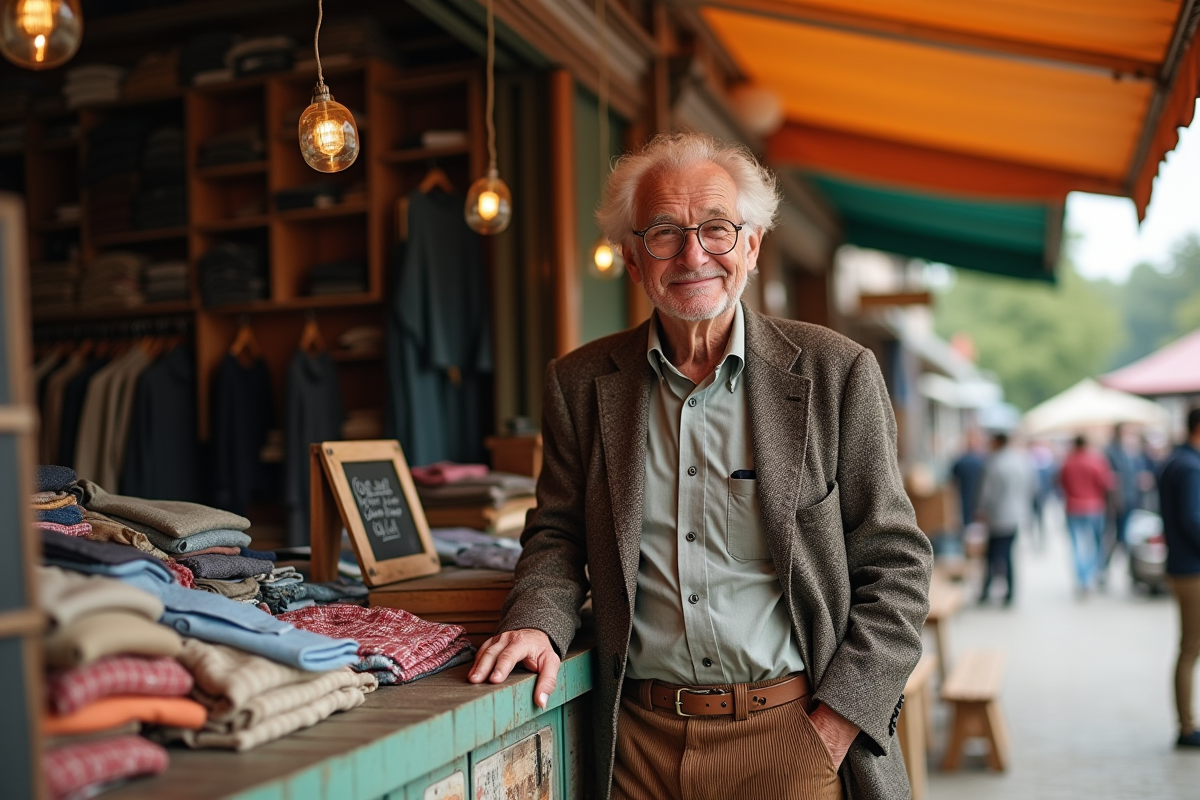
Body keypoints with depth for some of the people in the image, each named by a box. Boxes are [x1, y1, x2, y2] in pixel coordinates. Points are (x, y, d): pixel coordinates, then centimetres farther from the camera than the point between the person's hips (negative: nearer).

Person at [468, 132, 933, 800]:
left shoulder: (836, 373, -5)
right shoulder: (580, 384, 2)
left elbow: (896, 568, -3)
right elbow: (558, 536, 11)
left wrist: (834, 727, -10)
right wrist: (539, 622, -9)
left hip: (793, 737, -2)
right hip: (640, 740, 3)